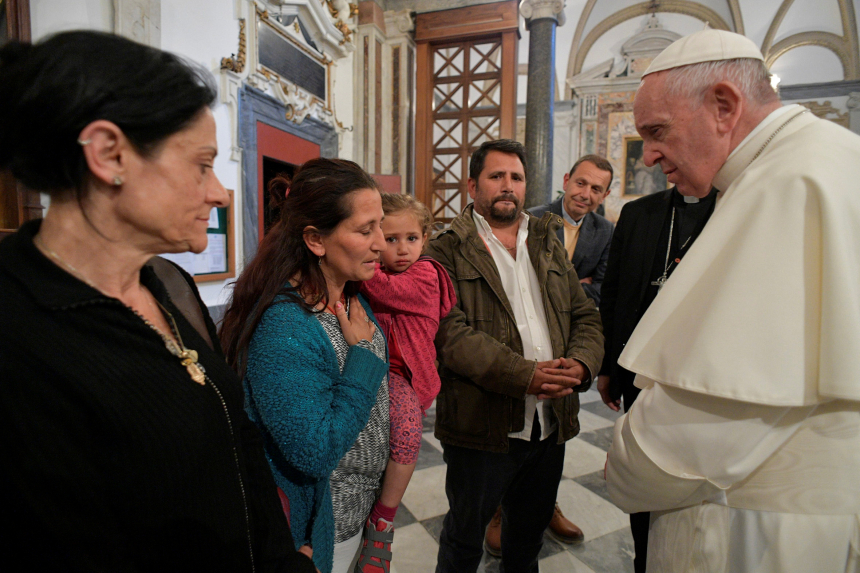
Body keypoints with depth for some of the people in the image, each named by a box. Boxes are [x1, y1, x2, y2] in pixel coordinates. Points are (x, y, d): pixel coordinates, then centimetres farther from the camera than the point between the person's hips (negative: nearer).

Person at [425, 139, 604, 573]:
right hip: (482, 425, -5)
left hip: (552, 422, 6)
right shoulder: (447, 252, -7)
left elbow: (586, 316, 8)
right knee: (465, 536, 16)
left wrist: (581, 363, -12)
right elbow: (452, 333, -19)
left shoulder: (549, 246, 12)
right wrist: (524, 375, -25)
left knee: (531, 526, 26)